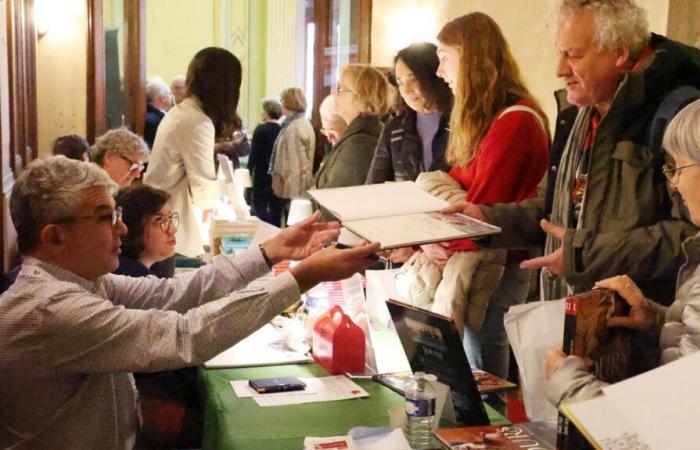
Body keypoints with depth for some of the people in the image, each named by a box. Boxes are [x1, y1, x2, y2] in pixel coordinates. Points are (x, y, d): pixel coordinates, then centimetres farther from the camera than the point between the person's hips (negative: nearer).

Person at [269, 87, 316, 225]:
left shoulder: (295, 128, -17)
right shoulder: (301, 123, 15)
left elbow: (296, 164, -21)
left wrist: (292, 193, -21)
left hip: (292, 191, -10)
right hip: (293, 190, 10)